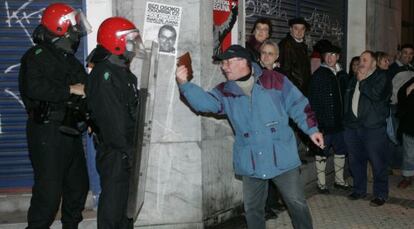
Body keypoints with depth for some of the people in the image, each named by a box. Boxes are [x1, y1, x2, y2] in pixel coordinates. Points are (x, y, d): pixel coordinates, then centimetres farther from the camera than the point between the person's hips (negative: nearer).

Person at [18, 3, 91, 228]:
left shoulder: (69, 59, 16)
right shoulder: (37, 56, -11)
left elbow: (84, 89, 21)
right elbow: (34, 88, -29)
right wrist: (70, 89, -22)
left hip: (70, 131, 9)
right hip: (47, 132, -9)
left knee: (78, 184, 17)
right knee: (49, 191, -8)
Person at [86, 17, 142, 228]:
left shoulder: (124, 72, 17)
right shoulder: (104, 73, -14)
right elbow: (109, 117, -21)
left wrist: (134, 145, 18)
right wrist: (125, 149, -21)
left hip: (127, 149, 10)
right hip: (113, 150, -10)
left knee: (127, 196, 17)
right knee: (113, 198, -4)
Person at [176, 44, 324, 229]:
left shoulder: (275, 80, -3)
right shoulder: (225, 92, 2)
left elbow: (298, 105, 2)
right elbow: (204, 101, -16)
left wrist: (312, 129, 1)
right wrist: (184, 84, -32)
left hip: (282, 158, -2)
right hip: (251, 163, 3)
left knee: (297, 203, 7)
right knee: (253, 209, 14)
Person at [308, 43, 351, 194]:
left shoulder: (342, 75, 9)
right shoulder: (318, 74, -7)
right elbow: (312, 99, -11)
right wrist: (316, 120, -17)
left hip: (340, 121, 6)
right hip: (324, 122, -6)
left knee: (341, 151, 15)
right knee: (322, 153, 3)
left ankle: (339, 180, 29)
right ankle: (321, 183, 14)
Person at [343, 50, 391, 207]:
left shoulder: (381, 77, -2)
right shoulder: (354, 80, 18)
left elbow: (377, 95, -20)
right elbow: (347, 100, 23)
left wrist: (362, 81, -11)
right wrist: (346, 120, 14)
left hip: (373, 128, -6)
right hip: (353, 127, 6)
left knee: (378, 162, -2)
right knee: (356, 161, 12)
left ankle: (380, 194, 9)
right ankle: (359, 190, 26)